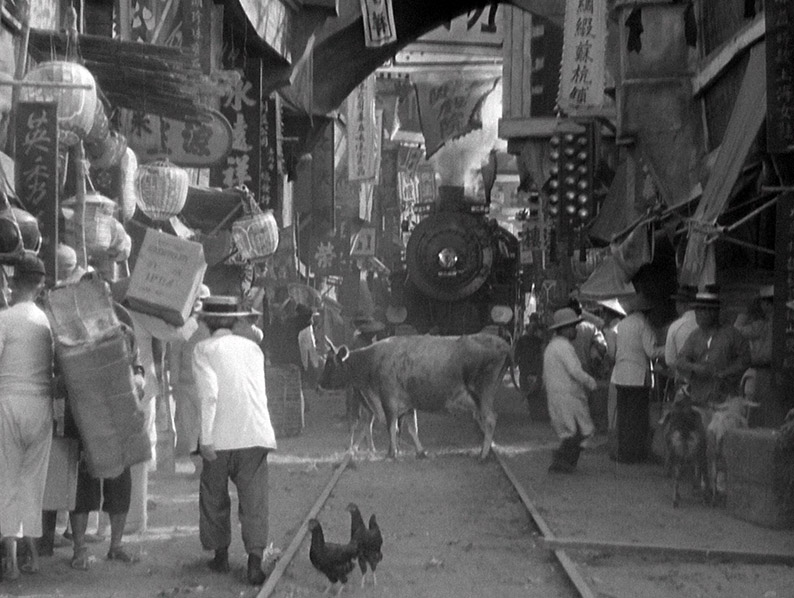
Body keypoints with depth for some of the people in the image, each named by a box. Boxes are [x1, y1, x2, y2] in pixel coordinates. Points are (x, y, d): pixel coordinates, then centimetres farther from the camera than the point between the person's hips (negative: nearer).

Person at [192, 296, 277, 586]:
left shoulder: (204, 349, 1)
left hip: (220, 435, -3)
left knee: (214, 496, 16)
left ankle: (221, 555, 23)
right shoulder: (252, 347, 15)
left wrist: (205, 438, -12)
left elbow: (209, 393, -12)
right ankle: (255, 560, -8)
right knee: (254, 499, 2)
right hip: (255, 434, 3)